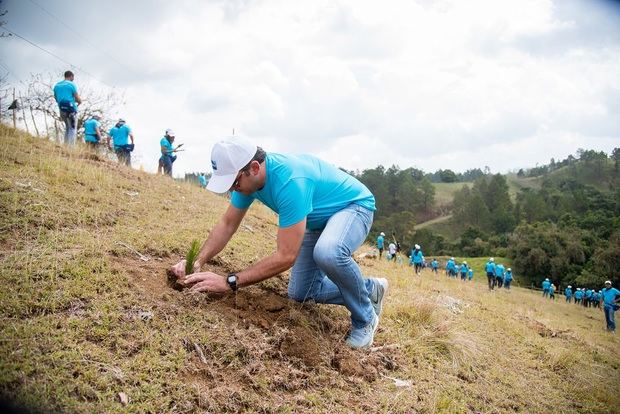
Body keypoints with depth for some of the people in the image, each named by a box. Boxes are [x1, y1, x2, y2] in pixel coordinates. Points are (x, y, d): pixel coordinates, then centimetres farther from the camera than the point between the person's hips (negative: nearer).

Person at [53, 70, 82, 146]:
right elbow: (78, 99, -7)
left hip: (62, 109, 6)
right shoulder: (72, 84, -6)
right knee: (73, 129, -4)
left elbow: (56, 99, 19)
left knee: (67, 127, 20)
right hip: (71, 109, -6)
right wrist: (79, 102, 15)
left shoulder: (56, 85, 13)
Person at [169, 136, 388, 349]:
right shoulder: (247, 176, -14)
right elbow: (227, 224, -2)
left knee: (328, 253, -41)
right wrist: (198, 262, -17)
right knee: (299, 294, 5)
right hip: (319, 219, 8)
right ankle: (370, 289, 24)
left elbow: (286, 256, -40)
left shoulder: (290, 181, -40)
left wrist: (229, 282, -37)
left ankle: (366, 317, -12)